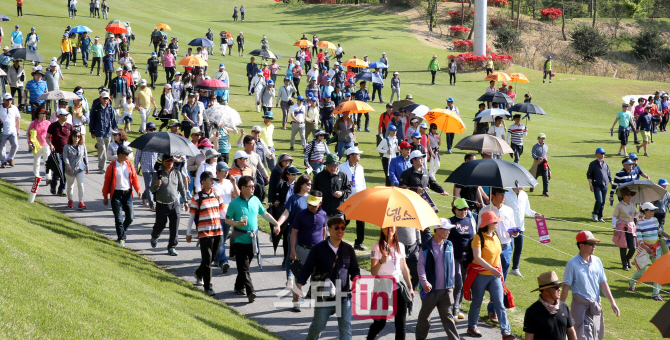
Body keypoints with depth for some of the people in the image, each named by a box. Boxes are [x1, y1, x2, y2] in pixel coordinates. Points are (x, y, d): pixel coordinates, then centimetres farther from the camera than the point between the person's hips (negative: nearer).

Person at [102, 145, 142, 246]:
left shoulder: (130, 165, 6)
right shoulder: (112, 167, -5)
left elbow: (135, 178, 9)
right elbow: (107, 182, 0)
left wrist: (138, 189, -8)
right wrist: (105, 197, 1)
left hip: (127, 193, 4)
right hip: (116, 194, -4)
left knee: (130, 217, 3)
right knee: (119, 218, -4)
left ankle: (122, 231, 30)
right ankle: (121, 238, 6)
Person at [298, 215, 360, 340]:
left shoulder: (348, 249, 7)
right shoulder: (318, 249, -1)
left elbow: (355, 269, 13)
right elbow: (308, 268, 0)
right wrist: (300, 283, -14)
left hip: (344, 296, 2)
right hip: (324, 296, -2)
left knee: (345, 327, -2)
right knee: (318, 325, 10)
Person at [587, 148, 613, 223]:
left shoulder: (605, 164, 16)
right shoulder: (593, 164, 1)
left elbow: (609, 174, 22)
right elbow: (589, 175, 1)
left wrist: (612, 183, 14)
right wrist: (590, 184, -9)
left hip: (604, 186, 5)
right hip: (597, 186, -5)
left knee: (603, 202, 5)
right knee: (599, 201, -17)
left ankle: (600, 217, 14)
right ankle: (594, 214, 5)